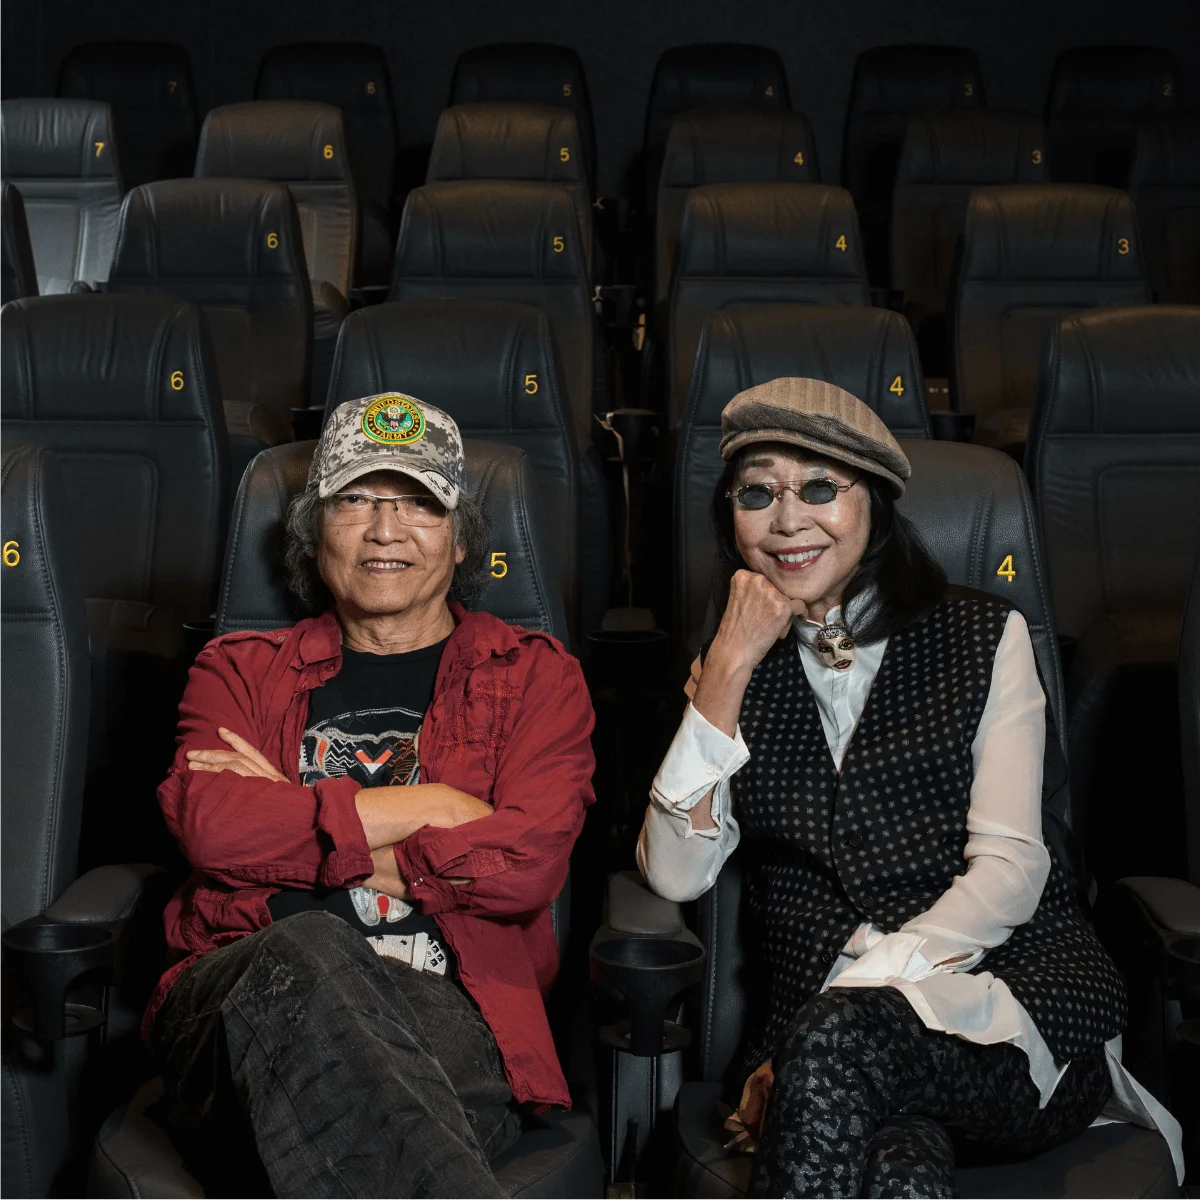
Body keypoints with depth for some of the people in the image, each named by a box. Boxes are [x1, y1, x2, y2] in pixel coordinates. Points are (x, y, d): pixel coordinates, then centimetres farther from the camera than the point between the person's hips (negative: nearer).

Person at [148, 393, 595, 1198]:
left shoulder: (533, 675, 18)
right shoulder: (241, 670, 22)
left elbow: (524, 865, -2)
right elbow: (210, 828, -1)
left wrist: (290, 824, 1)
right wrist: (441, 806, -2)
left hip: (446, 1003, -2)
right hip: (248, 988, 2)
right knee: (308, 952, -37)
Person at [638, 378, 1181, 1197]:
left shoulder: (983, 637, 8)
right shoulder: (731, 674, 14)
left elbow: (1011, 868, -2)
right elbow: (675, 875, 0)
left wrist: (860, 989, -15)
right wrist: (729, 670, -6)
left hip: (1007, 993, 1)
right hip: (810, 1022, 0)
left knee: (840, 1036, -33)